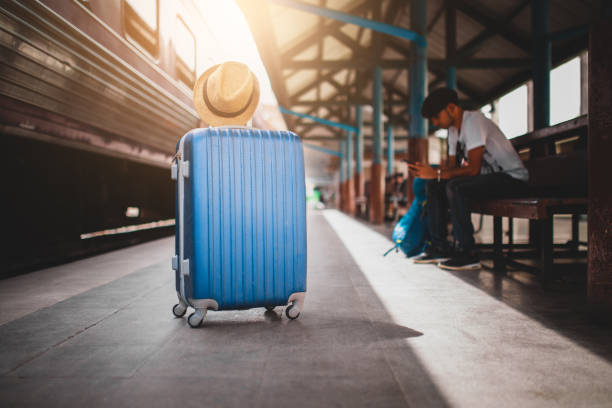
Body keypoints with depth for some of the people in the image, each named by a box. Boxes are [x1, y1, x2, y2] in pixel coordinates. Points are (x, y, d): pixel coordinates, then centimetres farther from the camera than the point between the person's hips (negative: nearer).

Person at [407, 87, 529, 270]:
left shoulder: (473, 121, -19)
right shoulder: (454, 129, 10)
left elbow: (473, 169, -27)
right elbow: (452, 165, 10)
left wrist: (437, 173, -23)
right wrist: (429, 171, -8)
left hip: (512, 178, -9)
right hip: (487, 176, 10)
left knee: (455, 187, -31)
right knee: (434, 186, 1)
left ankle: (468, 253, -24)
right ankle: (439, 247, 1)